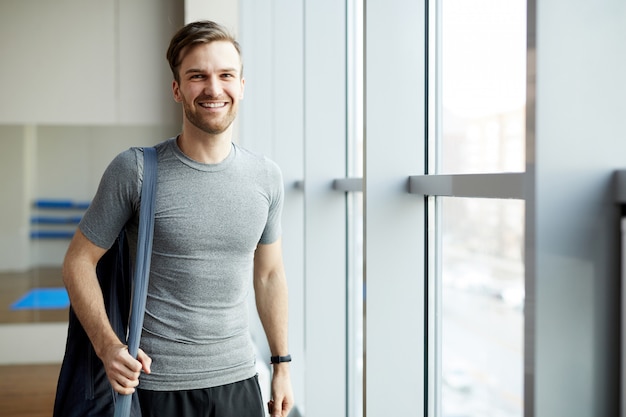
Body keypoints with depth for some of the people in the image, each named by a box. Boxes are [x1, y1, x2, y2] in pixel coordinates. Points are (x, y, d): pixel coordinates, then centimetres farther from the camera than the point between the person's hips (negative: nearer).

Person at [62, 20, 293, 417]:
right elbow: (79, 261, -3)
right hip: (156, 381, -3)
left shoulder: (267, 177, 1)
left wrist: (282, 363, 12)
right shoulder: (135, 169, -10)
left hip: (238, 379, 3)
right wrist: (107, 345, -16)